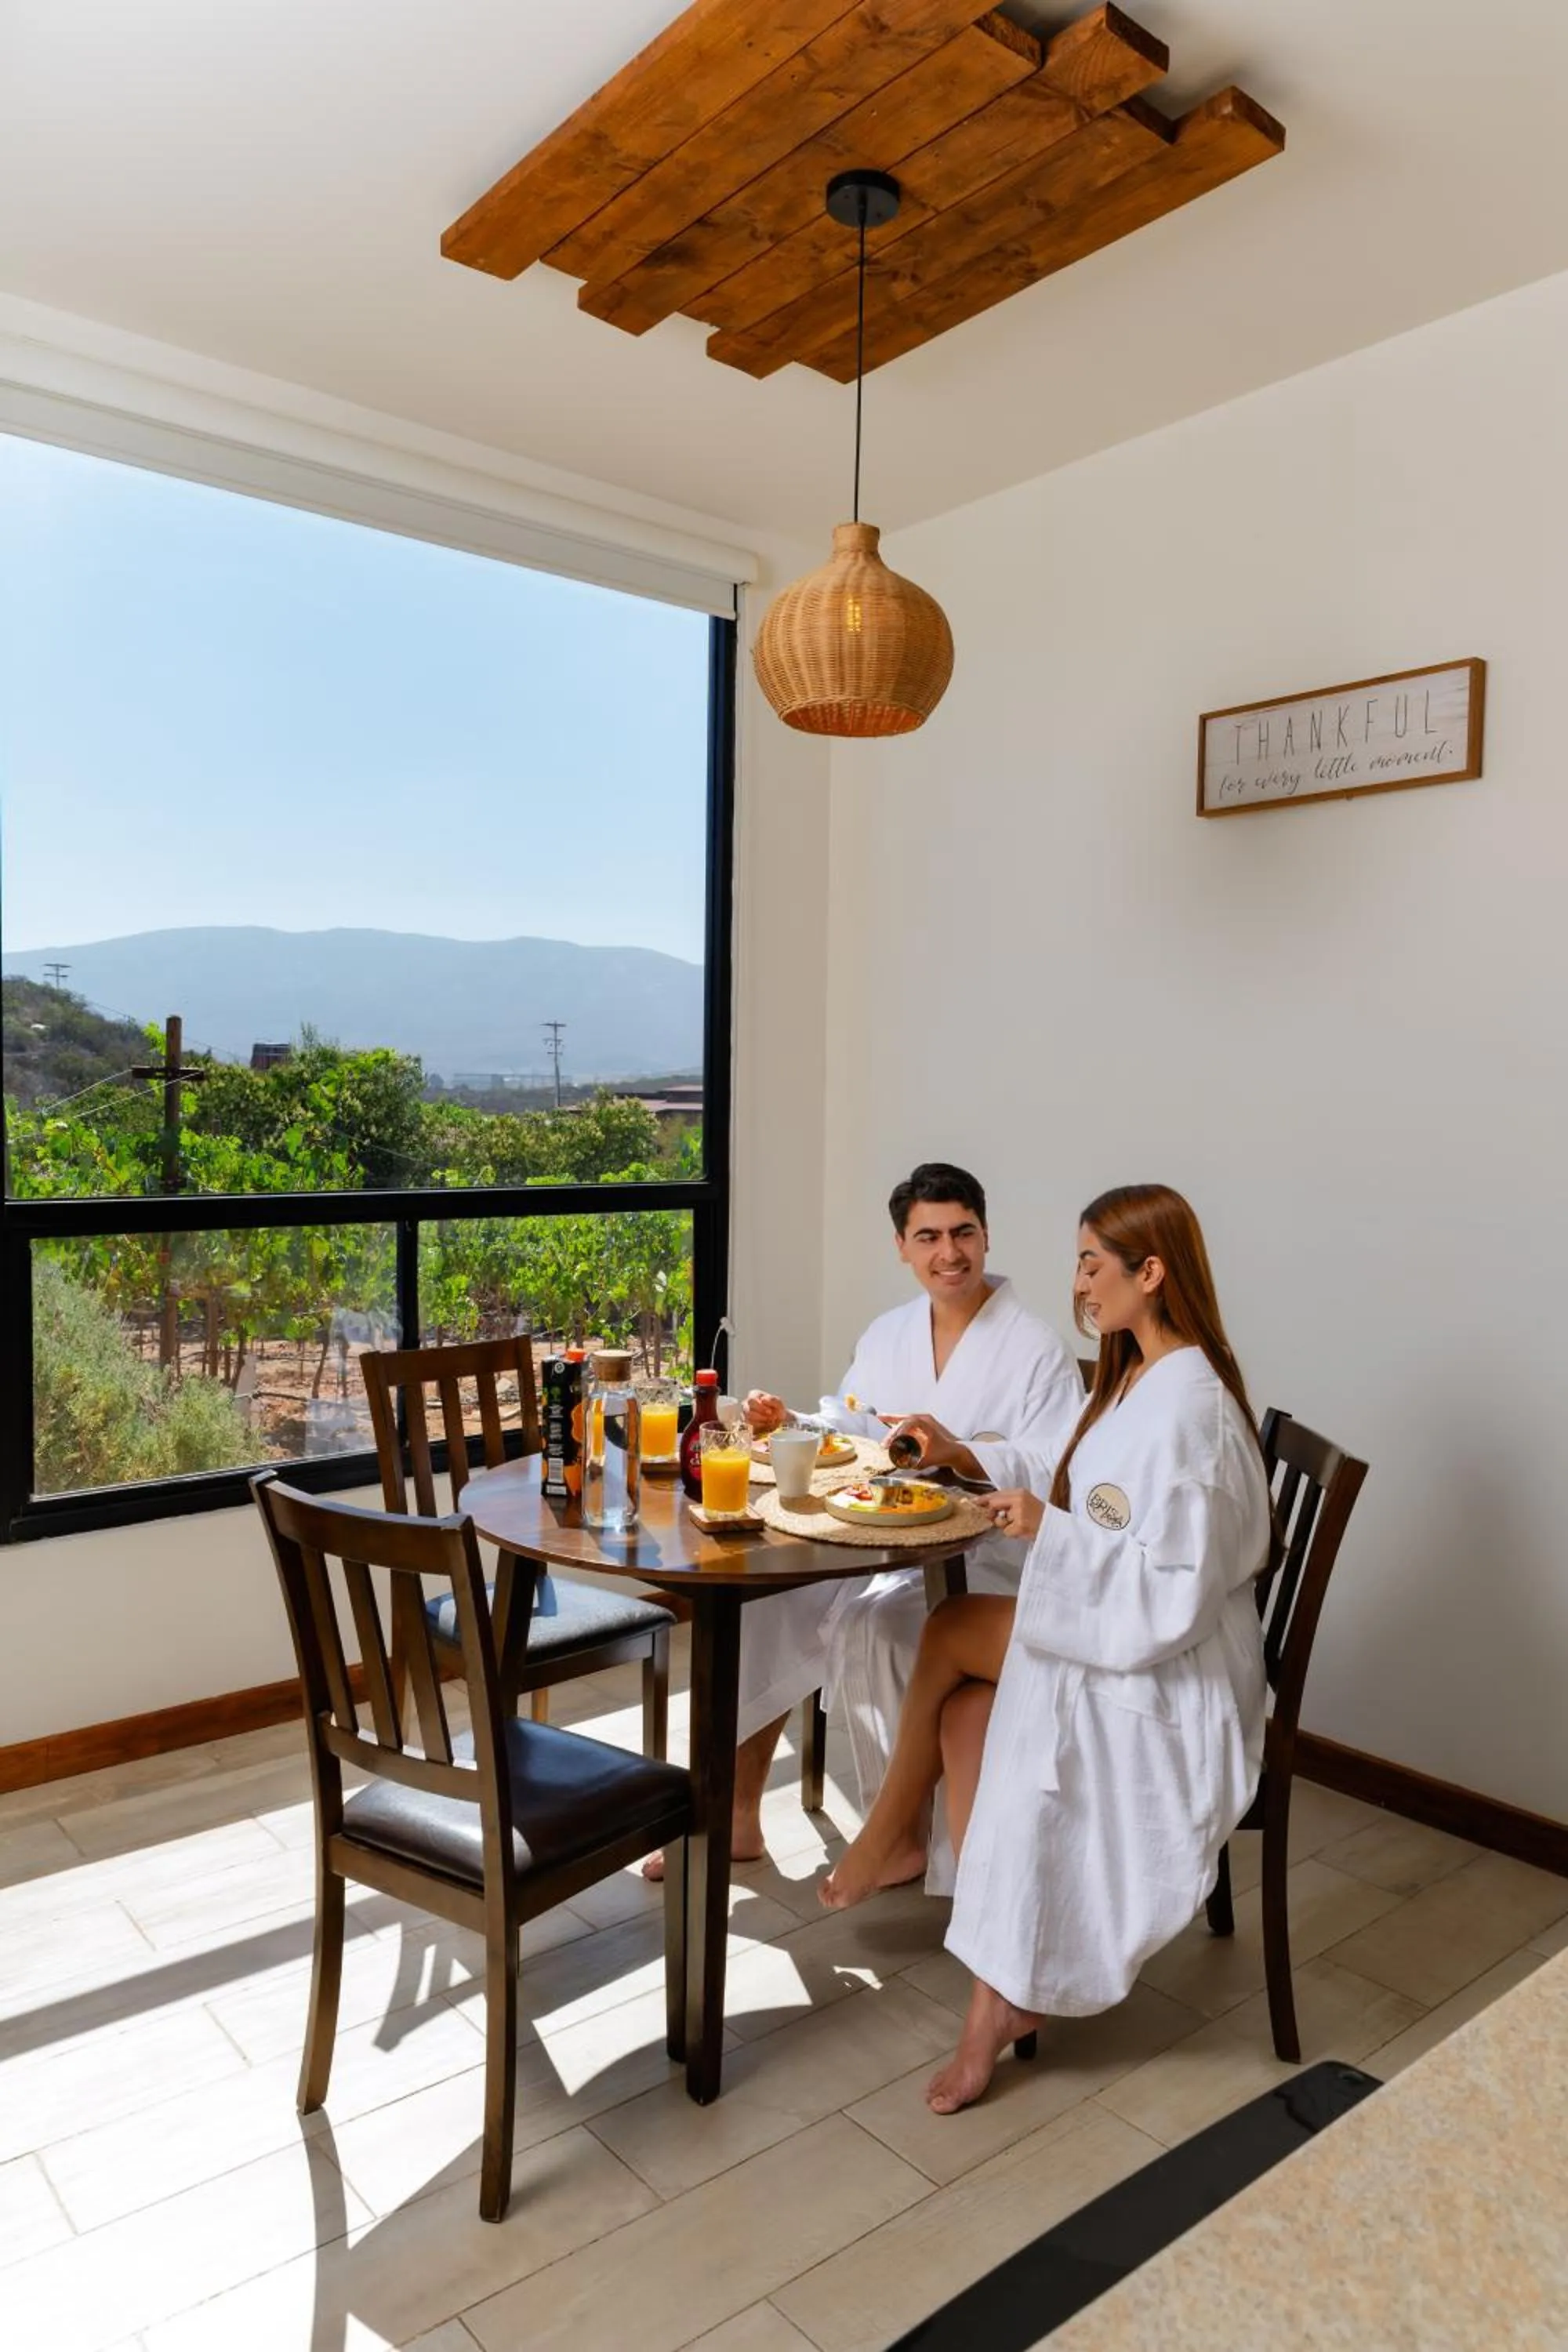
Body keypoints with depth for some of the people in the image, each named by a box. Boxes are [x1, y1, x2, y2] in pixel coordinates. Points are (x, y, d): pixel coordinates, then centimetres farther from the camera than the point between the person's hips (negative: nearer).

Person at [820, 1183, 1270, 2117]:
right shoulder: (1140, 1379, 7)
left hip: (1171, 1680, -8)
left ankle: (892, 1833, 14)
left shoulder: (1188, 1406, -23)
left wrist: (1051, 1529, -24)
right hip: (1125, 1643, 8)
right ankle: (1001, 1990, -2)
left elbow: (1173, 1591, -26)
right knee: (967, 1713, -9)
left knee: (952, 1631, -11)